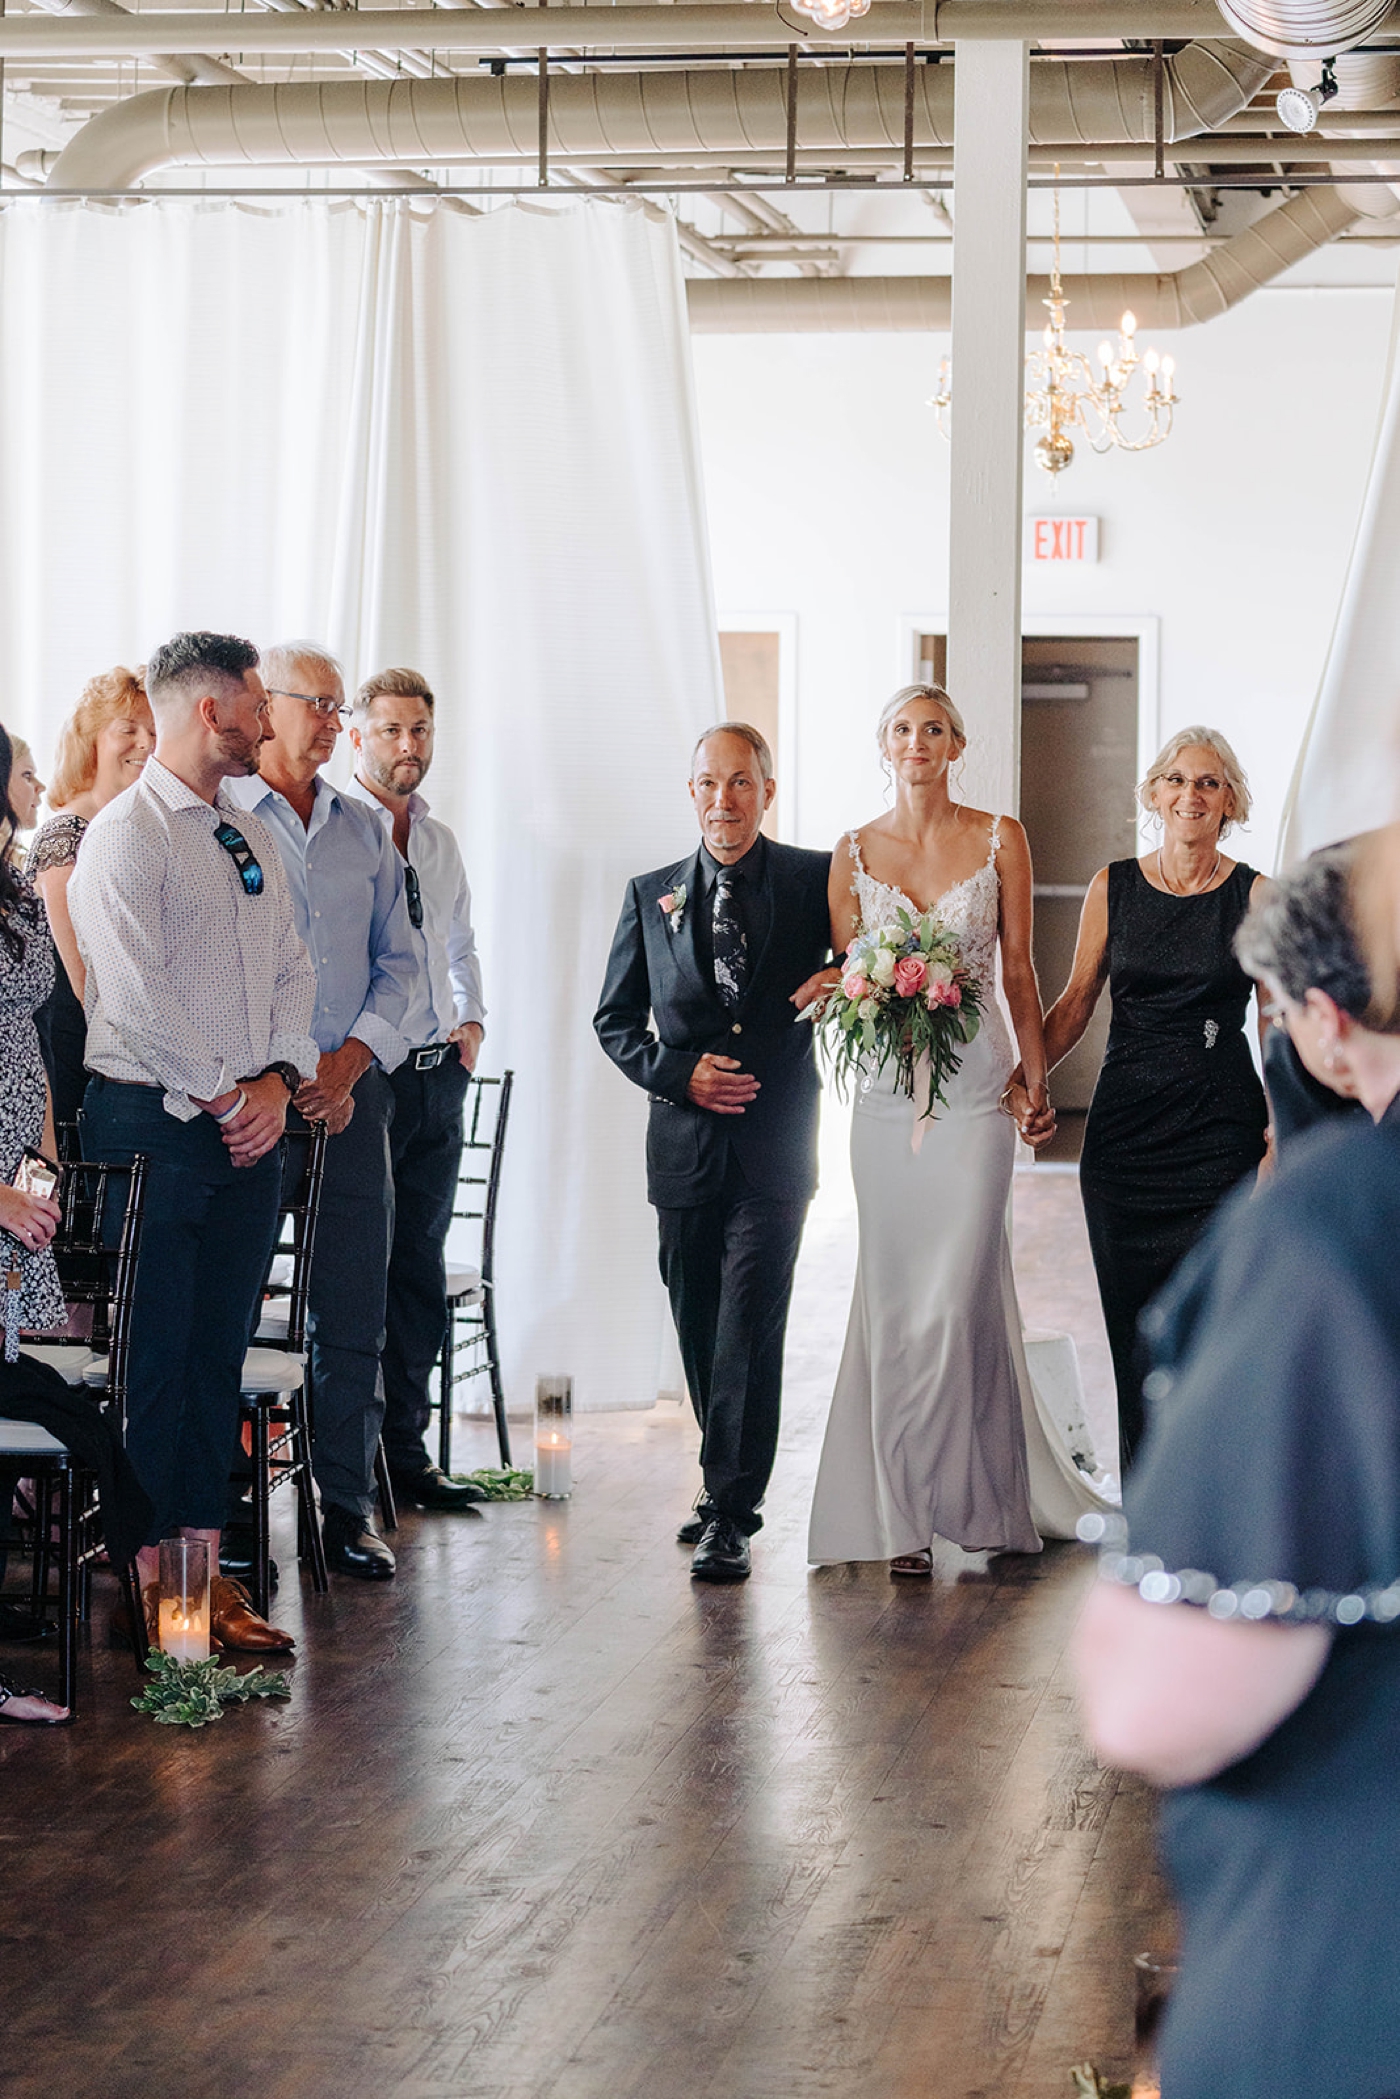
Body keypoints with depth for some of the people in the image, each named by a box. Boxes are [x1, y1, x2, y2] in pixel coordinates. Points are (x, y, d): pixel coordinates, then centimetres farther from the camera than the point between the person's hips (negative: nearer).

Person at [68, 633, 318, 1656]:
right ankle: (147, 1581, 1)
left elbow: (293, 970, 15)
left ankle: (204, 1567, 14)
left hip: (251, 1125, 7)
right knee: (151, 1357, -4)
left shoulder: (253, 840, 17)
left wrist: (277, 1079, -1)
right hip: (153, 1122, -7)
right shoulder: (126, 834, -8)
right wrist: (221, 1094, -11)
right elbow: (137, 989, -16)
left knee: (218, 1353, 9)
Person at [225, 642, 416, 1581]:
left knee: (353, 1311, 3)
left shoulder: (366, 831, 14)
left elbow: (397, 960, 14)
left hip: (352, 1087, 4)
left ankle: (347, 1506, 9)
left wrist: (352, 1058, -2)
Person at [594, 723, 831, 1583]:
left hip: (775, 1146, -3)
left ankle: (731, 1513, -6)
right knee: (699, 1331, 10)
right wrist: (679, 1073, -5)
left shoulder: (815, 880, 1)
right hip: (686, 1145, 3)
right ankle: (731, 1484, 26)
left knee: (750, 1328, -9)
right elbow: (616, 1019, 10)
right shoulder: (652, 894, 8)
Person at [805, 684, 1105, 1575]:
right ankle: (904, 1516, 9)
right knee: (893, 1298, 3)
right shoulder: (854, 852, 7)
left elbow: (1018, 971, 6)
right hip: (887, 1094, 2)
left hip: (976, 1088, -2)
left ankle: (965, 1495, 6)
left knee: (954, 1297, -9)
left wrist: (1036, 1079, 3)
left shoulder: (1001, 838, 3)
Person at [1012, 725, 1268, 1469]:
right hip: (1124, 1123, 3)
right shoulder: (1113, 887, 6)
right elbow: (1075, 1003, 12)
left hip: (1219, 1128, -2)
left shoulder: (1254, 896, 0)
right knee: (1134, 1325, 6)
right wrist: (1021, 1079, 1)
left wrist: (1282, 1141, -7)